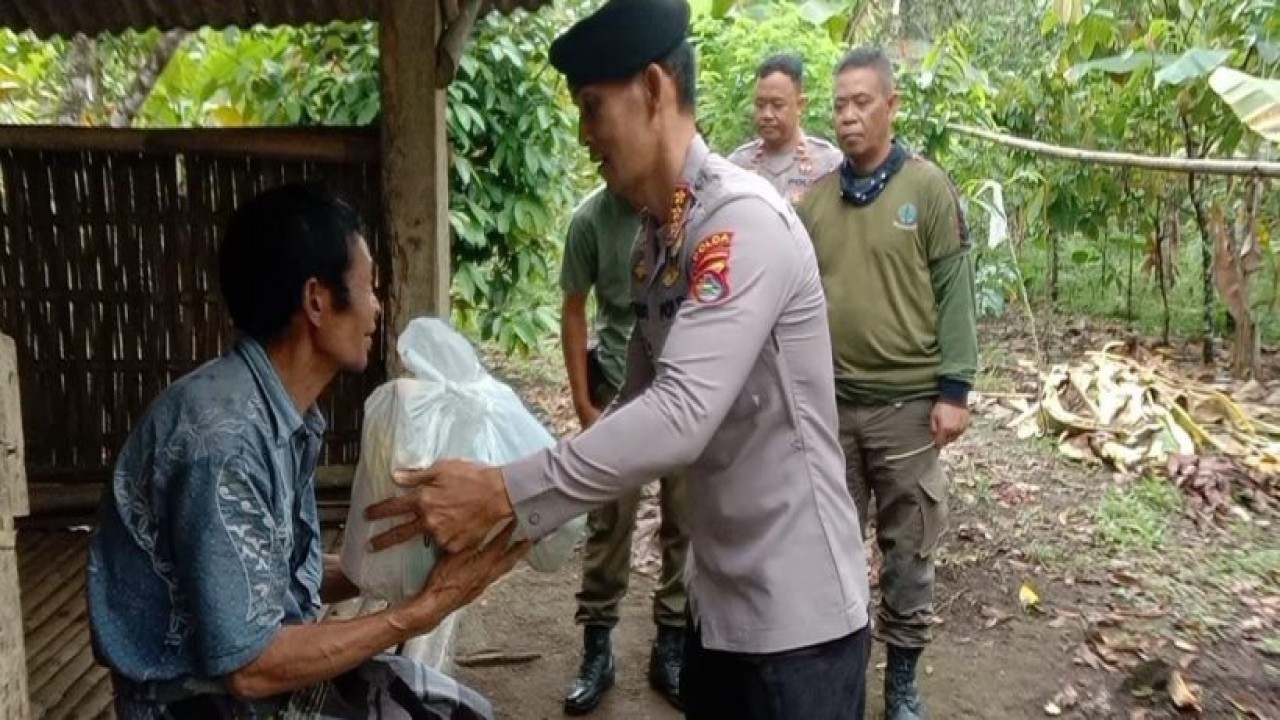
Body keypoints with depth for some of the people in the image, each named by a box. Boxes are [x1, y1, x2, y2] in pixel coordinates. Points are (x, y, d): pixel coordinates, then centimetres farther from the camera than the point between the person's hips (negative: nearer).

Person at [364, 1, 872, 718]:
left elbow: (682, 416, -31)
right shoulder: (654, 239, 7)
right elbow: (639, 402, 12)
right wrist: (529, 499, 2)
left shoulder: (744, 220, -22)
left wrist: (503, 493, -28)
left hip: (796, 604, -8)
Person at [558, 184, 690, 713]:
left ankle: (671, 647, 26)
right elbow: (574, 312, 0)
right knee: (608, 525, 7)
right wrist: (583, 403, -1)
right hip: (619, 390, 0)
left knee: (686, 524, 9)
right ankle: (597, 648, 23)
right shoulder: (592, 217, -7)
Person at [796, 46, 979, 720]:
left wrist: (954, 389, -10)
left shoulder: (928, 187, -3)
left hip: (907, 401, -3)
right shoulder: (815, 198, 5)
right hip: (829, 400, 3)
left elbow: (954, 291, -5)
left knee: (907, 547, 8)